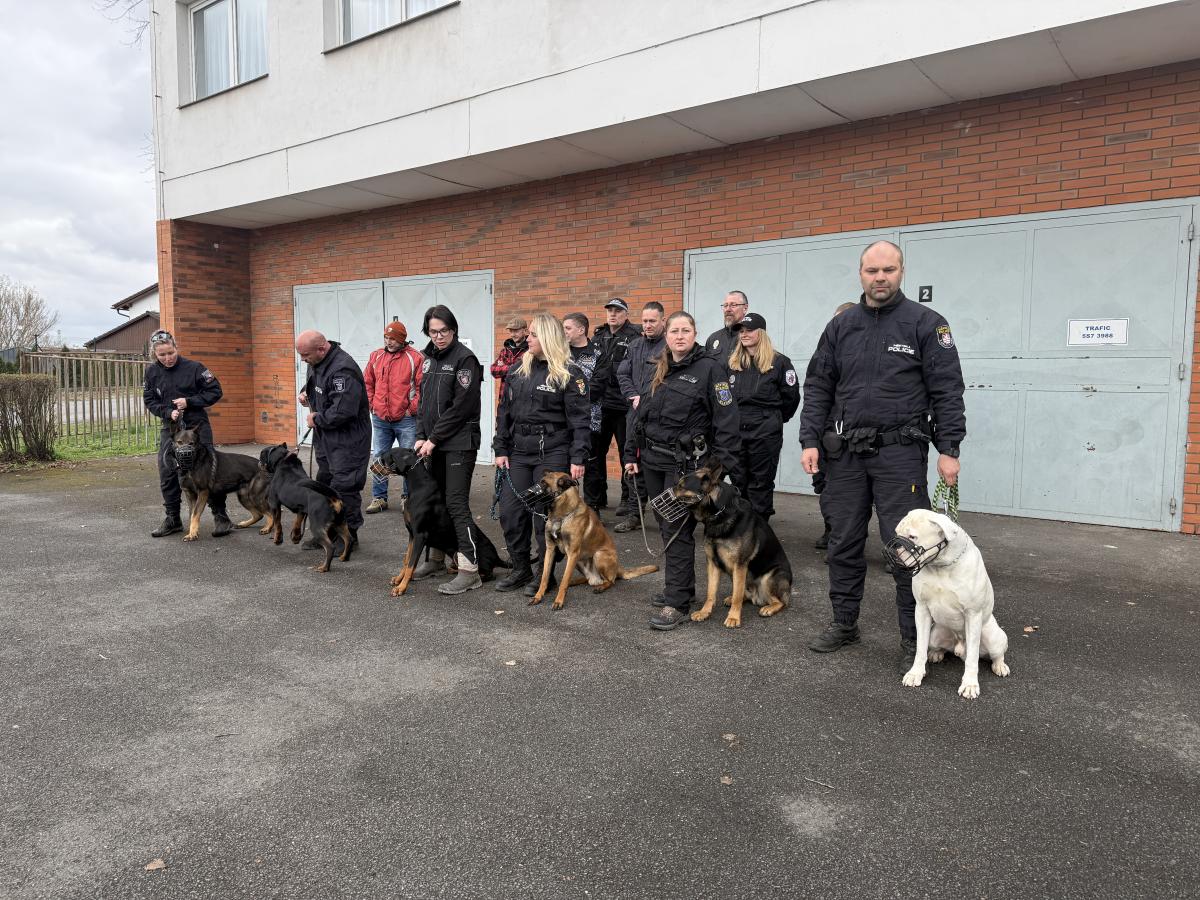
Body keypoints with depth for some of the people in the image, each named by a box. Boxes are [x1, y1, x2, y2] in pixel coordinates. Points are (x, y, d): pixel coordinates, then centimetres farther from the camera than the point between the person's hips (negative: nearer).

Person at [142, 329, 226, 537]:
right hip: (170, 428, 4)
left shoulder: (193, 367, -9)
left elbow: (215, 391, -5)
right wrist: (168, 412, -13)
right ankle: (173, 519, 17)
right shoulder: (152, 373, 2)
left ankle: (221, 516, 5)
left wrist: (189, 401, -16)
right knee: (167, 474, 4)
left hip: (198, 426, -4)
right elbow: (149, 401, 6)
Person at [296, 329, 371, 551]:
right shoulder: (317, 362, 6)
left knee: (344, 487, -5)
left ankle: (348, 536, 8)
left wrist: (316, 419, -15)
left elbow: (343, 412, -31)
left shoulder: (342, 369, -25)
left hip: (347, 439, -10)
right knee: (325, 483, 16)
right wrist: (305, 392, 7)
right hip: (325, 437, 10)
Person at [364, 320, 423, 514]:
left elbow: (422, 387, -10)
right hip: (380, 420, 4)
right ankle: (379, 498, 18)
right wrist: (371, 404, 7)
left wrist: (412, 409, -11)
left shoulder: (415, 358, -7)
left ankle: (409, 497, 16)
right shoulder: (376, 356, 8)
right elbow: (367, 383, 16)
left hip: (406, 420, -4)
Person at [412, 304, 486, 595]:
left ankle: (470, 570, -7)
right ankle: (435, 557, 27)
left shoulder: (464, 359, -10)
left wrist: (433, 439, -13)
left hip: (459, 443, -7)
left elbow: (461, 407, -15)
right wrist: (421, 437, 5)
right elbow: (424, 401, 17)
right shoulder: (430, 359, 14)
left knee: (456, 503, -10)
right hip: (434, 444, 7)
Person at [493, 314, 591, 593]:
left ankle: (546, 574, 15)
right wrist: (500, 449, 8)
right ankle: (520, 569, 21)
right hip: (519, 452, 6)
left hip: (553, 453, -6)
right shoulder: (518, 371, 11)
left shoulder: (569, 374, -7)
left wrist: (578, 458, -15)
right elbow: (504, 412, 14)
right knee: (510, 511, 5)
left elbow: (580, 419, -10)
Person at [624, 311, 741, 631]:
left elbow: (726, 422, -11)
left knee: (678, 530, -6)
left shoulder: (709, 369, -7)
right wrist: (631, 454, 13)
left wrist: (727, 467, -15)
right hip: (653, 461, 7)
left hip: (685, 463, -6)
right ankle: (681, 586, 27)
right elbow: (641, 415, 18)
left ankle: (677, 603, 0)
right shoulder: (658, 370, 13)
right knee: (666, 527, 12)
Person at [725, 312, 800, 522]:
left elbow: (791, 396, -1)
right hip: (736, 431, 5)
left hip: (765, 432, -4)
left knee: (761, 482, 3)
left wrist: (776, 419, 7)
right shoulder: (732, 362, 9)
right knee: (738, 481, 11)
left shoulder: (779, 362, -4)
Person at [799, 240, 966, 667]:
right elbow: (818, 387, 10)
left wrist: (949, 449, -9)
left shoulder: (925, 323, -1)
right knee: (844, 542, 11)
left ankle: (913, 637, 13)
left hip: (900, 452, -4)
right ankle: (844, 623, 26)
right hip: (845, 452, 4)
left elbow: (947, 390, -4)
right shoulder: (841, 326, 10)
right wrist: (810, 440, 2)